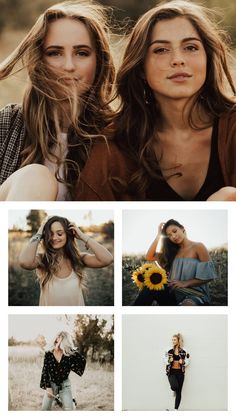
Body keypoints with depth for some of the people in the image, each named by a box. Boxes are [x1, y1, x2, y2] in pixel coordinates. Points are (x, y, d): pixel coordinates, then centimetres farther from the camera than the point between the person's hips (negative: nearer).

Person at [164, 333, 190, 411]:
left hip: (180, 372, 1)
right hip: (171, 372, -1)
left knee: (179, 392, 2)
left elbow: (187, 362, 6)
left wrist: (182, 362, -14)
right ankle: (174, 390, 15)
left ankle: (176, 409, 12)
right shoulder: (169, 350, 1)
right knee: (174, 386, -26)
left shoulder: (184, 351, 0)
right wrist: (169, 361, -14)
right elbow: (165, 361, 7)